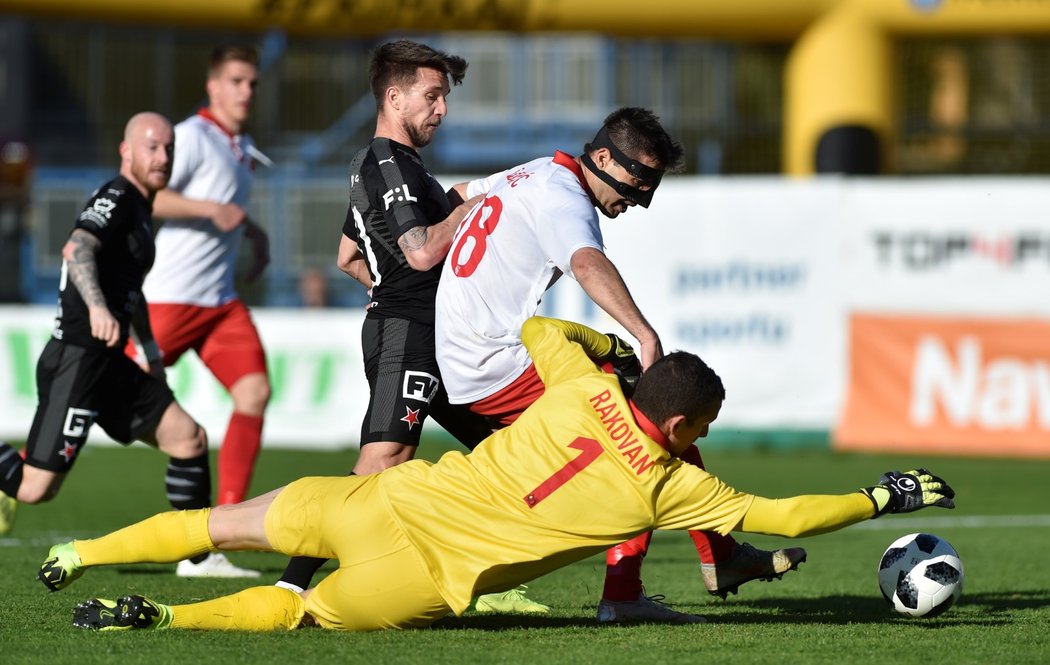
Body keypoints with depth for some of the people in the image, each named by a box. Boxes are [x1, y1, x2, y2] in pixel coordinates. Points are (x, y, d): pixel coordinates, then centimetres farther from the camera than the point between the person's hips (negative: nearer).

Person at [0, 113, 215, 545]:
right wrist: (96, 306, -49)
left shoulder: (140, 207, 18)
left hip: (110, 364, 10)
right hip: (76, 360, -10)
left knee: (189, 440, 3)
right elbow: (76, 249, -33)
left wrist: (150, 351, 35)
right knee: (36, 489, -13)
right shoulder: (116, 199, -12)